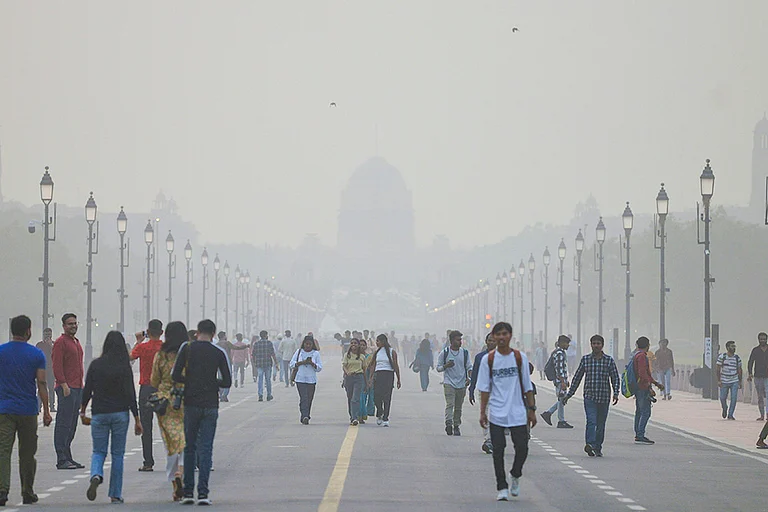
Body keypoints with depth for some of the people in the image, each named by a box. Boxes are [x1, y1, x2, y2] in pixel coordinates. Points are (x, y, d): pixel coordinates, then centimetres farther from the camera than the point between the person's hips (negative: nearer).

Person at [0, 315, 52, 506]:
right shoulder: (36, 354, -2)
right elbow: (41, 384, -4)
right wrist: (46, 411, 2)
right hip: (28, 411, 0)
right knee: (27, 454, 11)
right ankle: (27, 494, 18)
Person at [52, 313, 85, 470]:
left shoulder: (76, 342, 20)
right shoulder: (61, 342, -8)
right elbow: (57, 366, -15)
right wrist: (64, 385, -20)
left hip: (78, 388, 9)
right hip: (67, 389, -9)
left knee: (72, 425, 11)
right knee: (64, 424, -8)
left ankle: (68, 458, 15)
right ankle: (62, 460, -9)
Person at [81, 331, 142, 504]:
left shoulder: (95, 365, -2)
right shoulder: (125, 367, -6)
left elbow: (87, 390, 1)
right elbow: (130, 394, -7)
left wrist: (83, 411, 15)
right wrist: (137, 419, -2)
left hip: (99, 414, 1)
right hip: (120, 414, -1)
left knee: (98, 451, 11)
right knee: (118, 454, 9)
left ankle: (96, 475, -21)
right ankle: (115, 494, 10)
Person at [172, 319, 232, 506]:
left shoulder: (187, 348, -1)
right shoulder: (219, 353, -1)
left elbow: (175, 376, -5)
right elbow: (227, 382, -1)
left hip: (191, 404, 0)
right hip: (210, 405, 0)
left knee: (189, 448, 12)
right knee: (205, 448, 2)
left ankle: (188, 492, 10)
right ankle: (203, 492, -6)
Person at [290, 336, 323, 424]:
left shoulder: (316, 354, 6)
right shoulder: (298, 352, 7)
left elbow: (319, 367, 4)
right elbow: (292, 364, 5)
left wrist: (312, 363, -14)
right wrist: (302, 362, -10)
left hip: (311, 380, 1)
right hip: (300, 379, -1)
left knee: (309, 399, 4)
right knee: (304, 398, -15)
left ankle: (305, 417, 14)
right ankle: (305, 417, -24)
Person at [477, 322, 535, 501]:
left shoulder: (520, 357, 3)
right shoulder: (488, 359, 1)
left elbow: (527, 387, 7)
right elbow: (484, 388, 4)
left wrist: (532, 410, 4)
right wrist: (482, 412, -1)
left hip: (518, 413, 0)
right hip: (496, 413, 0)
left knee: (522, 448, -4)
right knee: (498, 451, -2)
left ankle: (515, 476, 23)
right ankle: (502, 488, 7)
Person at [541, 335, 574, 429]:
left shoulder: (562, 352, 16)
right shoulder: (559, 353, -17)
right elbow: (559, 369, -22)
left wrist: (566, 380, 25)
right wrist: (563, 382, -24)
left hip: (562, 380, 10)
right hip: (560, 380, -10)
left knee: (562, 400, 15)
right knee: (561, 400, -4)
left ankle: (548, 413, 17)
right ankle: (561, 421, 2)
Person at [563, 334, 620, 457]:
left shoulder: (609, 360, 5)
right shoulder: (585, 359, 6)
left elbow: (615, 378, 6)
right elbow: (577, 377, 12)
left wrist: (616, 393, -8)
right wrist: (569, 394, 12)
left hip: (604, 397, 1)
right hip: (589, 396, -1)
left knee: (601, 424, 6)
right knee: (591, 421, -19)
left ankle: (598, 448, 16)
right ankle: (589, 444, -32)